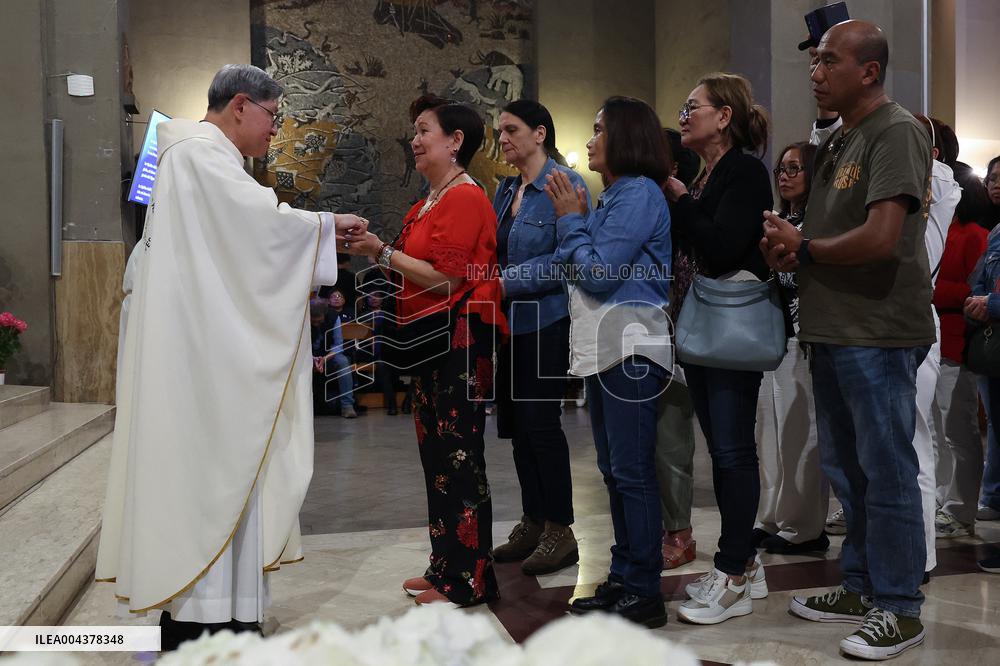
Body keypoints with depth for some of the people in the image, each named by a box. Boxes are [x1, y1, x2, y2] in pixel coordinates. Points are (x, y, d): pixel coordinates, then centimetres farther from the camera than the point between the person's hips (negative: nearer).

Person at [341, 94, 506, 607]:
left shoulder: (465, 199, -12)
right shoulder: (428, 203, 17)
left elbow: (445, 278, -18)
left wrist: (383, 252, -13)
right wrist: (375, 251, 7)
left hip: (460, 342, -10)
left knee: (459, 459, -3)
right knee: (436, 456, 14)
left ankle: (470, 579, 7)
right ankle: (445, 566, 25)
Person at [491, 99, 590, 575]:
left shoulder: (566, 184, -10)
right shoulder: (506, 189, 14)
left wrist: (507, 280, -18)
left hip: (548, 320, -8)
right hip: (512, 321, 8)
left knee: (540, 420, -5)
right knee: (516, 421, 11)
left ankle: (560, 531, 10)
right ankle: (533, 522, 24)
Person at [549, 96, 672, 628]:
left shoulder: (640, 194, -11)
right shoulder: (611, 197, 17)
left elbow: (598, 273, -18)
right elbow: (575, 272, 15)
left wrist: (571, 220, -6)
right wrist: (574, 221, 5)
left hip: (630, 347, -10)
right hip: (601, 346, 10)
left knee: (632, 471, -6)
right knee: (614, 470, 13)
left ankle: (644, 593, 3)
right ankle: (622, 578, 23)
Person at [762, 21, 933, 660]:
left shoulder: (897, 132, -12)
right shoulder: (839, 142, 16)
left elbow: (881, 238, -23)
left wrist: (802, 247, -8)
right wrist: (788, 246, -1)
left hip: (879, 334, -9)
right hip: (834, 330, 9)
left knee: (886, 473, 0)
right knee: (846, 468, 16)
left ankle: (899, 609, 13)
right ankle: (861, 588, 30)